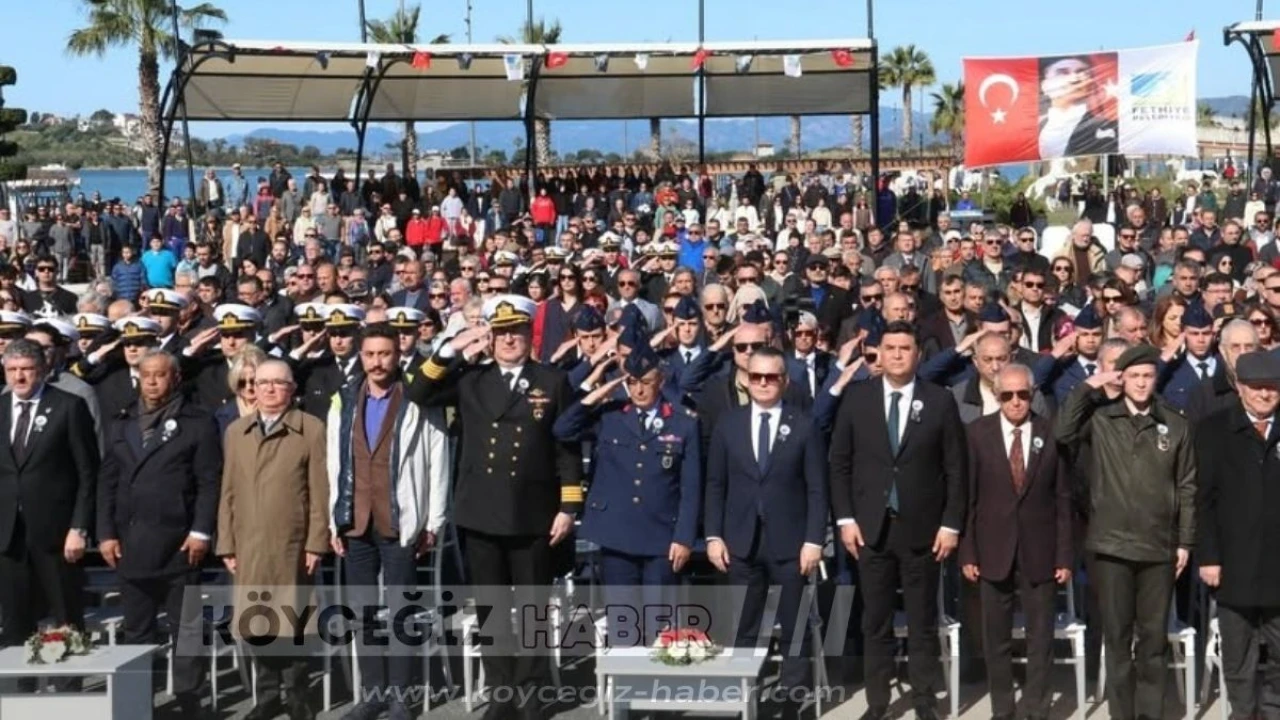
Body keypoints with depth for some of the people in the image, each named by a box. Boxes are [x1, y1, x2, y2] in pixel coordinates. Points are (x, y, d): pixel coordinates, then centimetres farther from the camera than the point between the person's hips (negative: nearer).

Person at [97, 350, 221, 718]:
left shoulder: (198, 423, 2)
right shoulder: (120, 425, 16)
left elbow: (210, 482, -4)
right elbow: (107, 482, 13)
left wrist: (201, 532, -12)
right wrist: (106, 532, 4)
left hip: (177, 543, -4)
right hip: (130, 544, 4)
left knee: (185, 629, 1)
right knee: (136, 630, 9)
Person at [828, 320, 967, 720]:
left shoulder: (940, 401, 0)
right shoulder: (856, 397, 3)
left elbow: (956, 469, 0)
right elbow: (840, 463, 4)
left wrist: (951, 524, -5)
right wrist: (845, 518, -2)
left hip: (922, 528, -1)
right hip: (871, 527, 1)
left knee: (923, 622, 7)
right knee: (875, 622, 7)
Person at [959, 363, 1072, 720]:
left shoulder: (1052, 433, -1)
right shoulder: (977, 432, -1)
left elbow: (1063, 499, 0)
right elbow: (968, 497, 0)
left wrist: (1064, 555, -2)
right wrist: (967, 552, -4)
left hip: (1040, 552, 0)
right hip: (993, 551, 0)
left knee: (1041, 638, 7)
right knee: (996, 639, 9)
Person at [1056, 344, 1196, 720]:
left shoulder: (1175, 425, 4)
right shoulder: (1101, 417, 2)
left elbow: (1187, 488, 6)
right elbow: (1063, 433, -15)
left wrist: (1185, 541, 3)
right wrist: (1087, 388, -11)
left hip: (1159, 547, 1)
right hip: (1112, 545, -1)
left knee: (1153, 637, 7)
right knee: (1117, 637, 7)